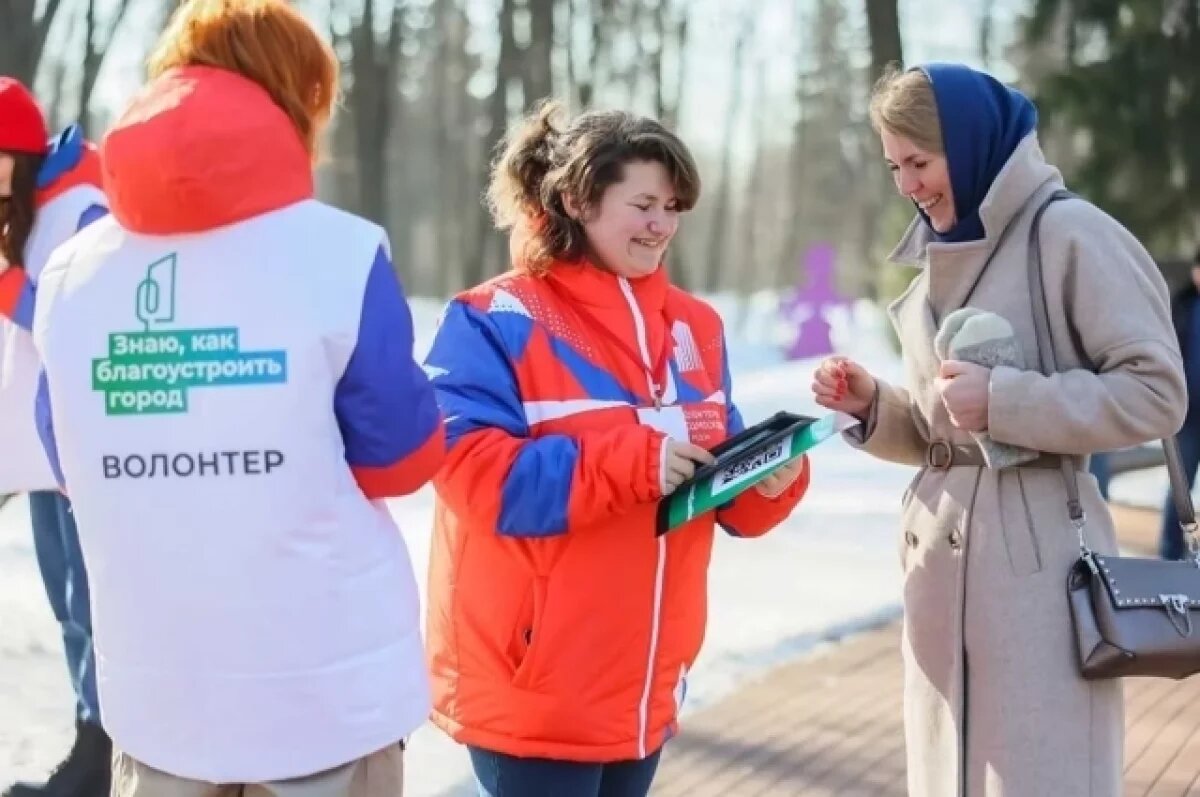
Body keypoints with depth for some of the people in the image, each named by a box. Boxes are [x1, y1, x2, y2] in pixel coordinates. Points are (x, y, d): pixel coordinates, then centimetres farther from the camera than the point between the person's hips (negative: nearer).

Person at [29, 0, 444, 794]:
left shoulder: (70, 272, -1)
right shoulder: (340, 254, -14)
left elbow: (73, 466, 9)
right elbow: (405, 456, -6)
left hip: (152, 691, 4)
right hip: (331, 685, -3)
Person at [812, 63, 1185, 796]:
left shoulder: (1070, 235, -8)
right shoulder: (943, 256, 16)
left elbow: (1156, 395, -12)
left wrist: (1004, 401, -17)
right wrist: (872, 406, 3)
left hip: (1038, 566, -8)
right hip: (942, 566, 8)